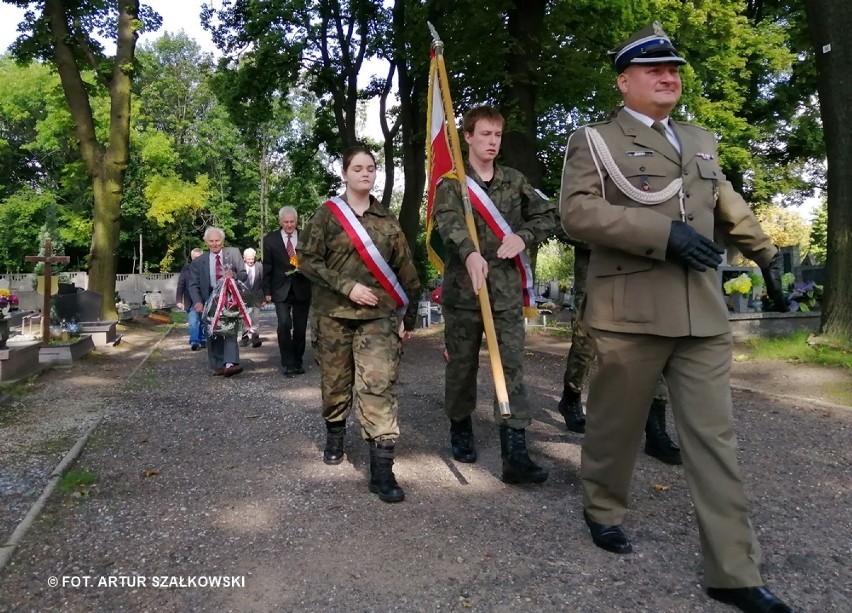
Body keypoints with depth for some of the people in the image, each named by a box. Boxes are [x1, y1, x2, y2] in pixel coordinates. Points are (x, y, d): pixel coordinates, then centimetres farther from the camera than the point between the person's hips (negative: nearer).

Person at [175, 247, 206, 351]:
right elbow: (180, 285, 0)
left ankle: (203, 340, 22)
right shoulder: (186, 268, 0)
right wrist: (179, 300, -5)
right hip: (191, 302, 0)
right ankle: (194, 341, -10)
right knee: (193, 322, -8)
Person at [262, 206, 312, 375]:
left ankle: (297, 362, 20)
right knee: (284, 325, -14)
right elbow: (267, 267, 4)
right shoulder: (270, 239, 4)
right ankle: (287, 363, -3)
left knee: (300, 328, 7)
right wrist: (267, 291, 0)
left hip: (302, 289, 1)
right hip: (281, 290, -1)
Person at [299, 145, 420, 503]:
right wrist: (347, 286, -14)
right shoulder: (327, 214, 3)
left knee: (379, 386, -11)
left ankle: (382, 469, -10)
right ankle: (335, 438, 39)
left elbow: (405, 270, 12)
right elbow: (308, 260, -3)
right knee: (336, 382, 12)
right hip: (334, 313, 0)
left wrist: (409, 317, 11)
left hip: (379, 316, 0)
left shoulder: (387, 220, 9)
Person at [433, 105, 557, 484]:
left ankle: (515, 454, -5)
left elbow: (548, 215, 13)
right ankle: (460, 428, 32)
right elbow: (449, 222, -20)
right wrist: (470, 253, -41)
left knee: (512, 367, -5)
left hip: (507, 290, 2)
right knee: (462, 365, 9)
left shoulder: (515, 181, 11)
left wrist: (524, 236, -8)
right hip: (463, 288, -2)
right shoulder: (451, 183, 0)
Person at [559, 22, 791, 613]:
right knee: (616, 422, 10)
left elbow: (731, 207, 31)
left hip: (703, 314, 5)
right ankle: (604, 509, 35)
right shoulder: (594, 141, 2)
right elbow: (578, 212, -13)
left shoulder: (701, 142, 21)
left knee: (715, 435, 3)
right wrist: (662, 232, -20)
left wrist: (767, 254, 30)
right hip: (630, 312, -4)